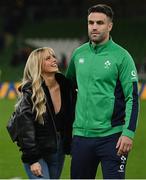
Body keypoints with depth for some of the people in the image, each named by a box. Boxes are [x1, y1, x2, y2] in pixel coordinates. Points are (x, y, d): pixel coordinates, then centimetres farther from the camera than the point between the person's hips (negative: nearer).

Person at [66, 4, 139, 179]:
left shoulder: (121, 56, -5)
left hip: (111, 136, -5)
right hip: (81, 135, 5)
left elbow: (132, 98, -8)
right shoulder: (78, 54, 9)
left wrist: (128, 133, -17)